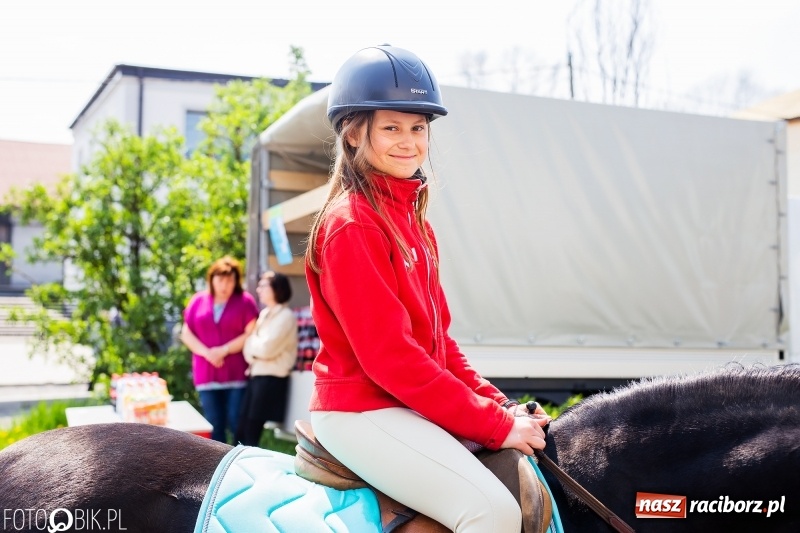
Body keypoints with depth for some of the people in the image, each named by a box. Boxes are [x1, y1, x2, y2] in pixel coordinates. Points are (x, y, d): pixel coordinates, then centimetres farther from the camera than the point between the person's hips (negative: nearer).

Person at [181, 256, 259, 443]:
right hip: (207, 376, 3)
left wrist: (224, 350, -13)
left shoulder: (245, 301, 1)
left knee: (237, 424, -4)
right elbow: (186, 334, 8)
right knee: (214, 426, 6)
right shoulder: (198, 301, 11)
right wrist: (206, 352, -7)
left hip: (237, 375, -3)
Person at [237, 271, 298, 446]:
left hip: (271, 377, -8)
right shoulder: (265, 314, 17)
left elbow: (266, 348, -18)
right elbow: (252, 346, 17)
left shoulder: (285, 316, -9)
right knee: (242, 428, 3)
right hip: (256, 374, 8)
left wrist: (251, 339, 0)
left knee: (252, 428, -4)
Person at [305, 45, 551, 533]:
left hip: (411, 402, 9)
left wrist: (498, 404, 1)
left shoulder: (411, 218, 12)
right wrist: (495, 424, -18)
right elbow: (388, 356, -21)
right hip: (362, 409, -9)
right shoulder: (352, 225, -15)